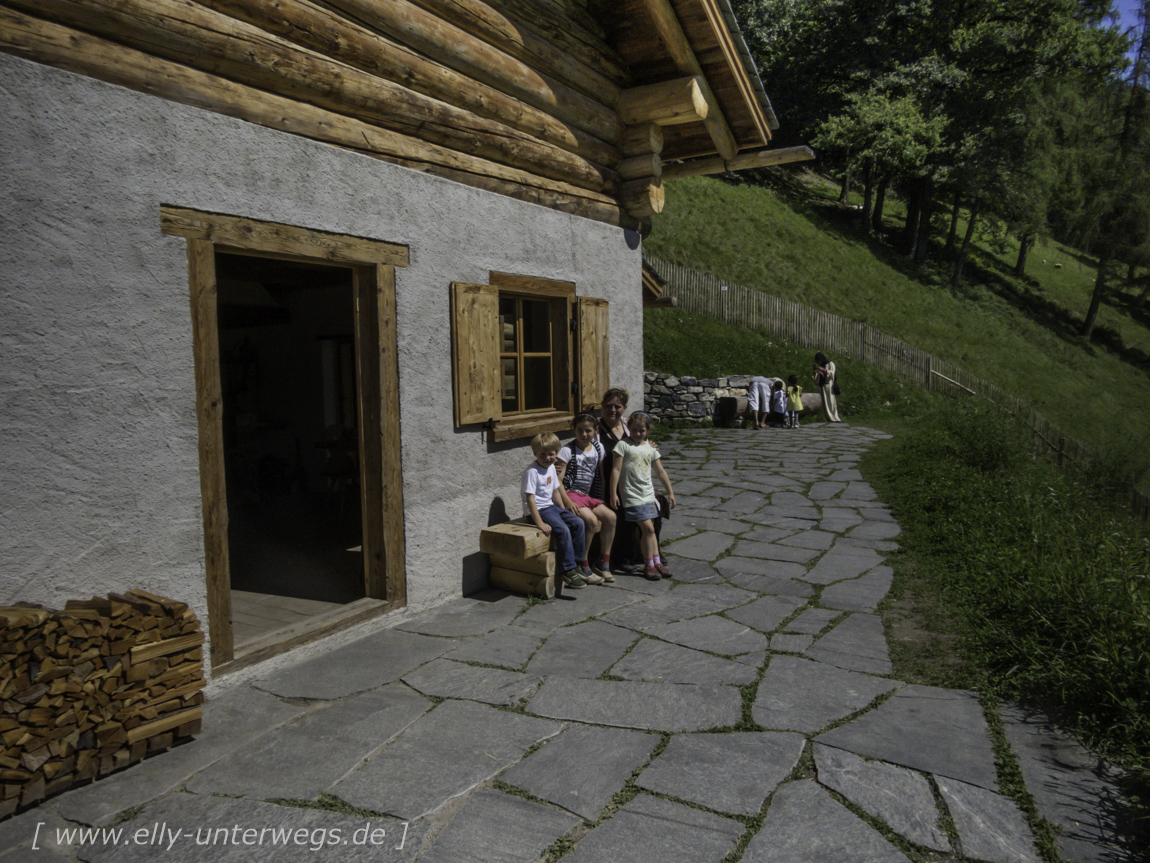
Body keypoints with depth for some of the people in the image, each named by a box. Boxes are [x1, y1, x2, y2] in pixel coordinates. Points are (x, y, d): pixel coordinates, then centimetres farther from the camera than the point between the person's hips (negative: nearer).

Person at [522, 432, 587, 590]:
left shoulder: (551, 467, 9)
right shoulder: (532, 472, -18)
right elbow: (530, 499, -23)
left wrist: (564, 512, 14)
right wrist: (540, 523, -27)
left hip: (551, 507, 9)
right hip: (538, 510, -9)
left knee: (578, 523, -3)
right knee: (563, 530, -26)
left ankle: (575, 563, 6)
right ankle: (568, 571, -18)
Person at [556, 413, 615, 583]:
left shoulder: (598, 448, 8)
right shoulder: (567, 451, -9)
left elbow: (601, 475, 15)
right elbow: (558, 480, -12)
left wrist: (602, 499, 10)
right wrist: (567, 502, -21)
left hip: (588, 496, 7)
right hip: (570, 493, -6)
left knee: (611, 517, -12)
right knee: (592, 520, -27)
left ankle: (603, 564, 0)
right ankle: (582, 566, -14)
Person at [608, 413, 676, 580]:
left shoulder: (650, 448, 11)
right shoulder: (623, 445, -5)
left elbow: (660, 472, 17)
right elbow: (616, 469, -8)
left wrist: (670, 492, 16)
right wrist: (613, 493, -13)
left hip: (648, 494, 5)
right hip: (632, 495, -5)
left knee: (650, 529, 7)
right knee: (647, 528, -9)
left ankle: (656, 561, 14)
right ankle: (648, 565, 0)